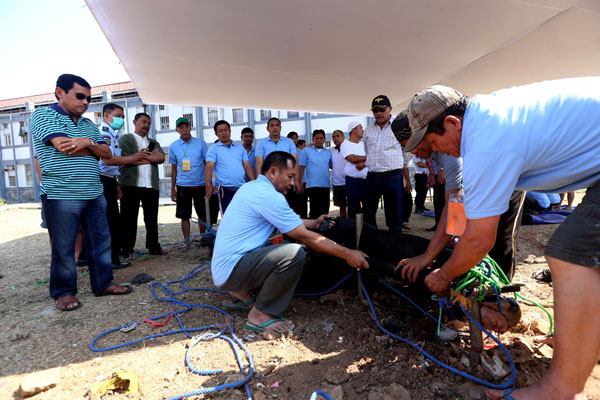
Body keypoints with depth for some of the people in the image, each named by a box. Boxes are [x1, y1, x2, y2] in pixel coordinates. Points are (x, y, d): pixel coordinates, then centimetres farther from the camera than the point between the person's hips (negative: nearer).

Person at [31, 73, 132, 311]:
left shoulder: (89, 125, 16)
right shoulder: (43, 115, -2)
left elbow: (107, 154, 7)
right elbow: (64, 146, -17)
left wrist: (88, 142, -11)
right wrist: (93, 146, -2)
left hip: (94, 195, 6)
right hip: (61, 196, -6)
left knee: (101, 241, 10)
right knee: (63, 248, 4)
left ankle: (103, 283, 23)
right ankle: (63, 292, 20)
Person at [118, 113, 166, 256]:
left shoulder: (154, 142, 22)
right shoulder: (125, 139, 8)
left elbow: (161, 158, 3)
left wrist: (143, 155, -8)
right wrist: (151, 157, -2)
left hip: (151, 185, 4)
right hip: (131, 185, -4)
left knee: (152, 218, 7)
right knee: (129, 218, 0)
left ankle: (153, 246, 15)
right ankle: (126, 249, 7)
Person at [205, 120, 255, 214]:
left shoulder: (240, 148, 15)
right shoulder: (214, 149, 4)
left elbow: (247, 166, 11)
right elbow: (209, 167, -7)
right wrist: (208, 186, -20)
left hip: (242, 187, 4)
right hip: (225, 189, -4)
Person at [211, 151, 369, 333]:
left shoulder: (252, 187, 10)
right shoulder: (269, 196, -20)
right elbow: (305, 237, -17)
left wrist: (314, 223, 23)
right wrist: (348, 254, -10)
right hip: (230, 269, -10)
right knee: (295, 253, -26)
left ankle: (242, 294, 18)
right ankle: (260, 314, -7)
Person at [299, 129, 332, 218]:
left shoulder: (328, 152, 11)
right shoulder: (306, 151, 3)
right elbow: (301, 168, 1)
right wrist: (299, 183, -2)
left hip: (325, 185, 4)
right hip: (312, 185, -4)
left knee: (325, 210, 9)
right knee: (315, 210, -3)